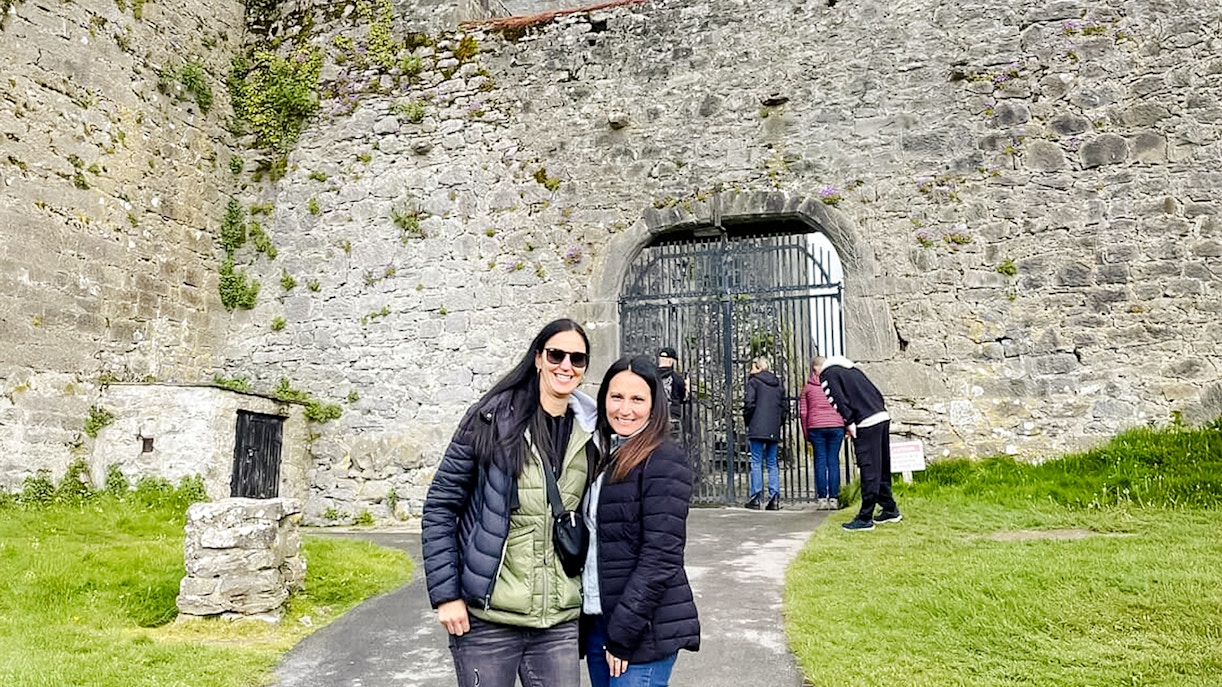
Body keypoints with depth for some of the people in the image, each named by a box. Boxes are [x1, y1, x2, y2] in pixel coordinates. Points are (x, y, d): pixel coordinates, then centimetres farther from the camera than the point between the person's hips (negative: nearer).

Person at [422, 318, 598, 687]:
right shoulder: (492, 419, -6)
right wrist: (446, 595, -9)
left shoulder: (589, 434, 5)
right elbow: (440, 507, -4)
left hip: (559, 621, 3)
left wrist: (589, 600, 10)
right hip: (486, 618, -3)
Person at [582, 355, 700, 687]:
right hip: (597, 620, 7)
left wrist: (624, 633, -16)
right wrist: (587, 617, 5)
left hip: (643, 630, -7)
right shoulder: (607, 457, 11)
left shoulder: (664, 461, -12)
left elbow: (661, 557, -17)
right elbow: (593, 543, 11)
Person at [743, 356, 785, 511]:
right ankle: (774, 499, 4)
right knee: (772, 463, 9)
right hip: (774, 430, 5)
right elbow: (783, 406, 15)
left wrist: (747, 420, 3)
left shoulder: (754, 381, -3)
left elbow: (749, 403, -11)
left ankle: (756, 498, -3)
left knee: (756, 463, -2)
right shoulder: (777, 383, 15)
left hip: (757, 428, -5)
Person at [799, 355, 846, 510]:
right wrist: (846, 426, 13)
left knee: (820, 461, 4)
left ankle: (822, 498, 2)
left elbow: (802, 412, 4)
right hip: (836, 426, 0)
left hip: (815, 427, 0)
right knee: (833, 460, 3)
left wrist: (806, 434, 10)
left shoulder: (807, 386, 6)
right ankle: (833, 498, 3)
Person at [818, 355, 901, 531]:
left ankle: (865, 518, -2)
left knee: (869, 470, -6)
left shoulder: (827, 375, 4)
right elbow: (877, 393, 23)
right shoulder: (853, 369, 27)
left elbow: (838, 400, -11)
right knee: (882, 468, 18)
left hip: (866, 424, -8)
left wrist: (849, 423, -9)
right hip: (883, 417, 8)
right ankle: (890, 509, 27)